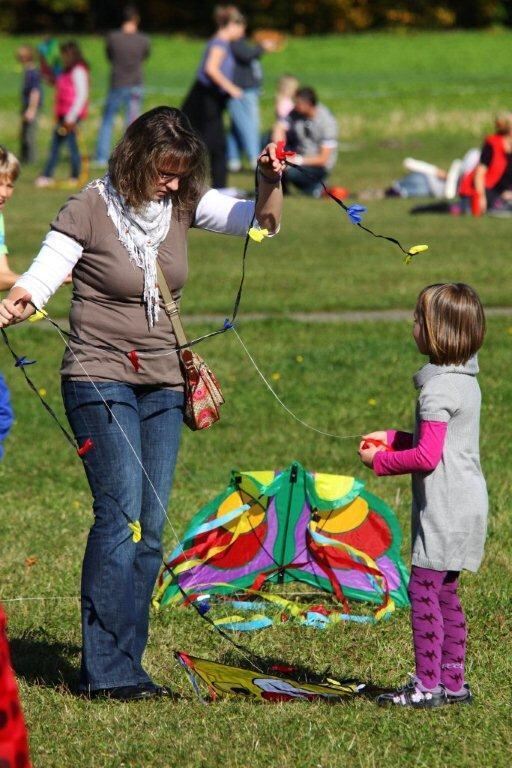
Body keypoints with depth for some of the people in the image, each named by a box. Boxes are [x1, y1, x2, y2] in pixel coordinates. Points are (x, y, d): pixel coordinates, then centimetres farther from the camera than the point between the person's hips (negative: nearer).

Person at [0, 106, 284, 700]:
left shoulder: (183, 204, 3)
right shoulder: (91, 209, -10)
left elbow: (260, 222, 0)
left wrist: (270, 182, -20)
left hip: (162, 384, 6)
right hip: (101, 379, -6)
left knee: (151, 528, 4)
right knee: (121, 515, -16)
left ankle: (124, 666, 10)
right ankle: (105, 670, -14)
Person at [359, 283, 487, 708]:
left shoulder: (438, 390, -18)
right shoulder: (466, 381, 12)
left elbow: (427, 457, -21)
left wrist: (380, 460, -8)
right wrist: (393, 439, 17)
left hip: (445, 509, -10)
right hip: (465, 502, 10)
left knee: (423, 590, -6)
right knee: (445, 593, 15)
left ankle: (427, 685, -4)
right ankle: (453, 681, 19)